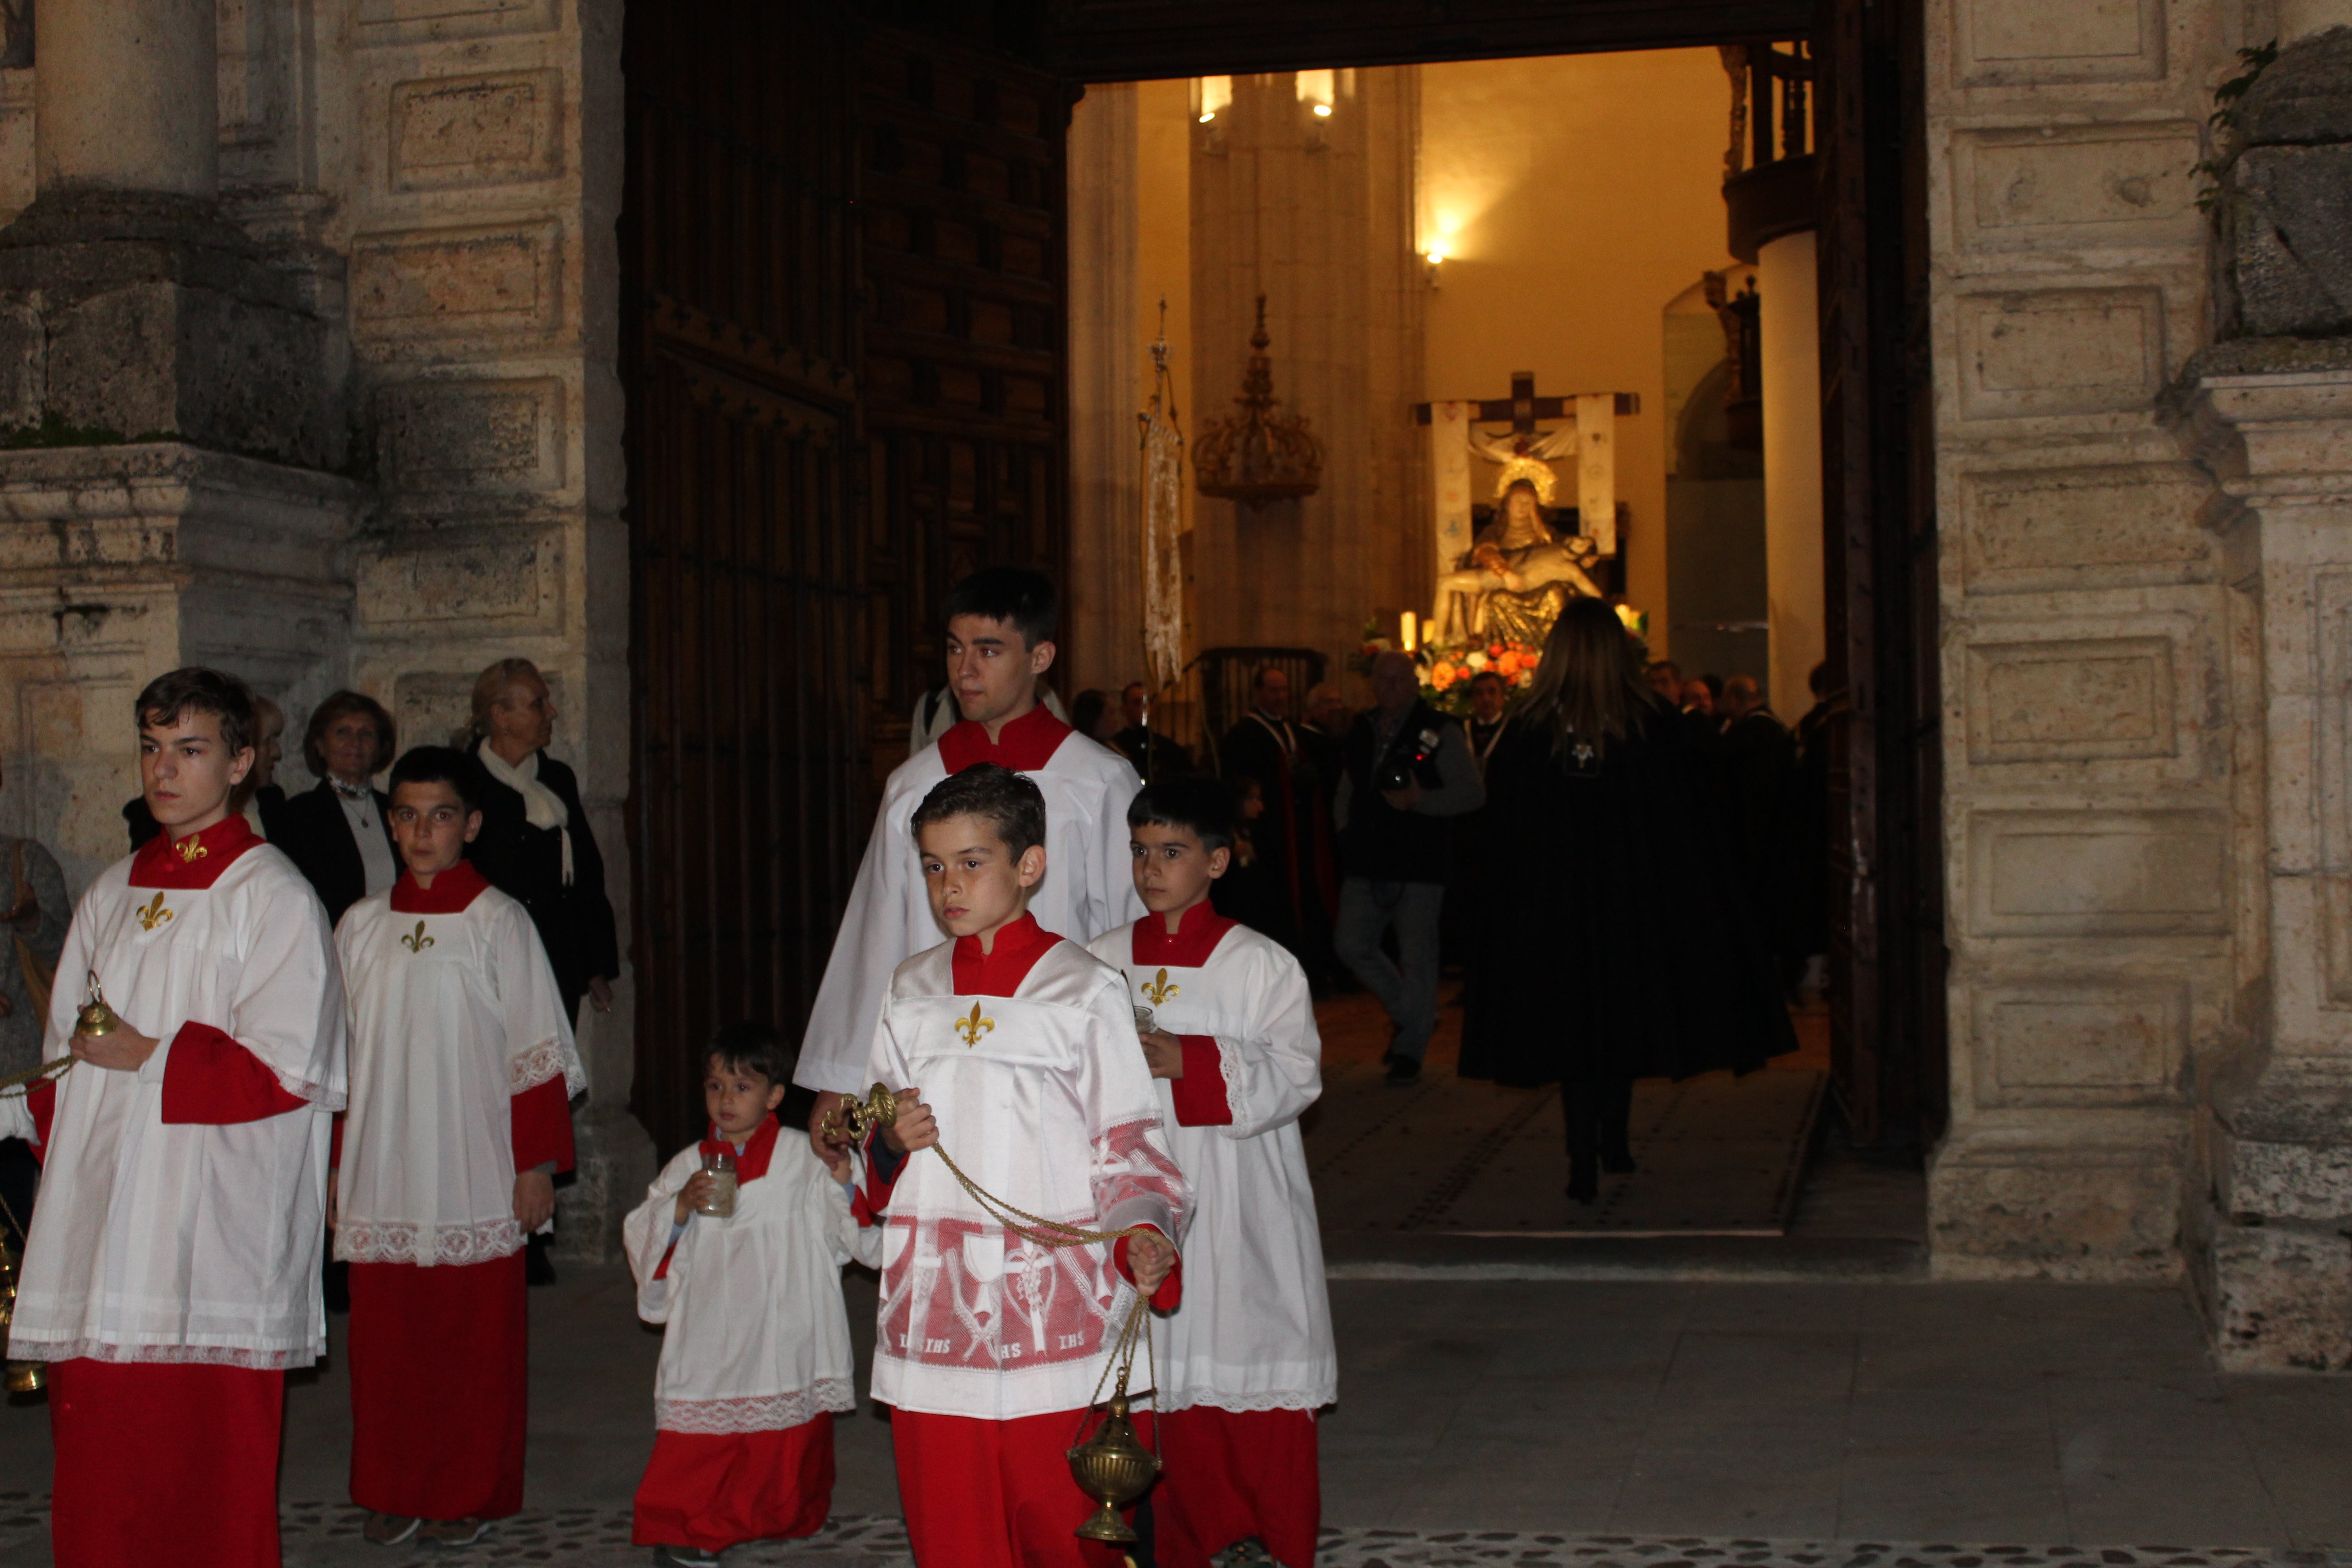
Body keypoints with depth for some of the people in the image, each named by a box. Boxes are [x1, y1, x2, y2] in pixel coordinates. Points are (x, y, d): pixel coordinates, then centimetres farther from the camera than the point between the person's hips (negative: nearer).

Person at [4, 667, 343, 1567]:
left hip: (213, 1220, -6)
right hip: (103, 1217, 6)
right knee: (97, 1428, 3)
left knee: (209, 1446, -3)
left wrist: (153, 1058, -9)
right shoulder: (114, 894, 17)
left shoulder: (272, 899, -3)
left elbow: (285, 1064, -9)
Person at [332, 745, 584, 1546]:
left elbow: (537, 1052, -2)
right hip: (381, 1174, 3)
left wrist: (537, 1164, -4)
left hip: (475, 1177, -3)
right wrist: (334, 1164, 13)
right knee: (385, 1335, 5)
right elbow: (340, 1056, 15)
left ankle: (468, 1495, 15)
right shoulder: (361, 926, 9)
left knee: (477, 1336, 2)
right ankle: (392, 1491, 19)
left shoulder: (498, 923, -2)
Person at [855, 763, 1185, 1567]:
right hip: (934, 1305, 4)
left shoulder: (1084, 989, -1)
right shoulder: (910, 992, 11)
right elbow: (876, 1133, 18)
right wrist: (889, 1144, -4)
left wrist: (1142, 1232, -18)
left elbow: (1127, 1140, -1)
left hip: (1055, 1307, -4)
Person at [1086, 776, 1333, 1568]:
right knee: (1164, 1379, 7)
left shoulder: (1262, 964, -2)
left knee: (1259, 1378, 0)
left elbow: (1295, 1074, -11)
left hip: (1238, 1211, -3)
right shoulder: (1100, 962, 8)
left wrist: (1188, 1061, -21)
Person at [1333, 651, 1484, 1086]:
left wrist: (1420, 800, -21)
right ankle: (1409, 1014, 24)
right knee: (1352, 945, 3)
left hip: (1419, 863, -6)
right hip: (1368, 863, 6)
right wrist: (1346, 830, 11)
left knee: (1417, 956, -1)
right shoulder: (1361, 729, 12)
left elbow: (1473, 793, -10)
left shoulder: (1439, 731, -7)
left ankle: (1409, 1050, 12)